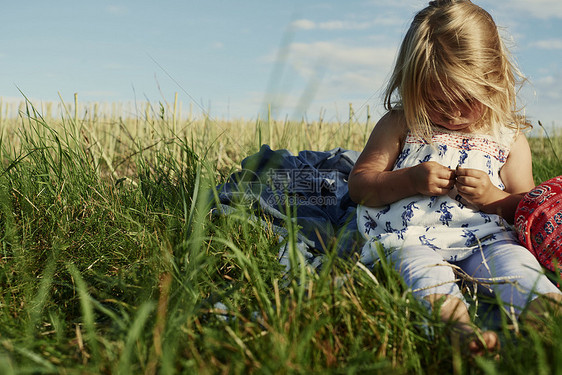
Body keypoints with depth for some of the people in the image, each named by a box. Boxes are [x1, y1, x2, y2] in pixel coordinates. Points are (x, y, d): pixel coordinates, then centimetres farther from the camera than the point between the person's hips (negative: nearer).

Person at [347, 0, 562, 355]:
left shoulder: (509, 139, 15)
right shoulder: (400, 126, 11)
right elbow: (359, 185, 9)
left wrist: (493, 198, -4)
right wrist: (409, 180, -9)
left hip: (483, 239, 2)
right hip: (411, 239, -1)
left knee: (513, 260, -30)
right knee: (420, 267, -35)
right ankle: (453, 318, -59)